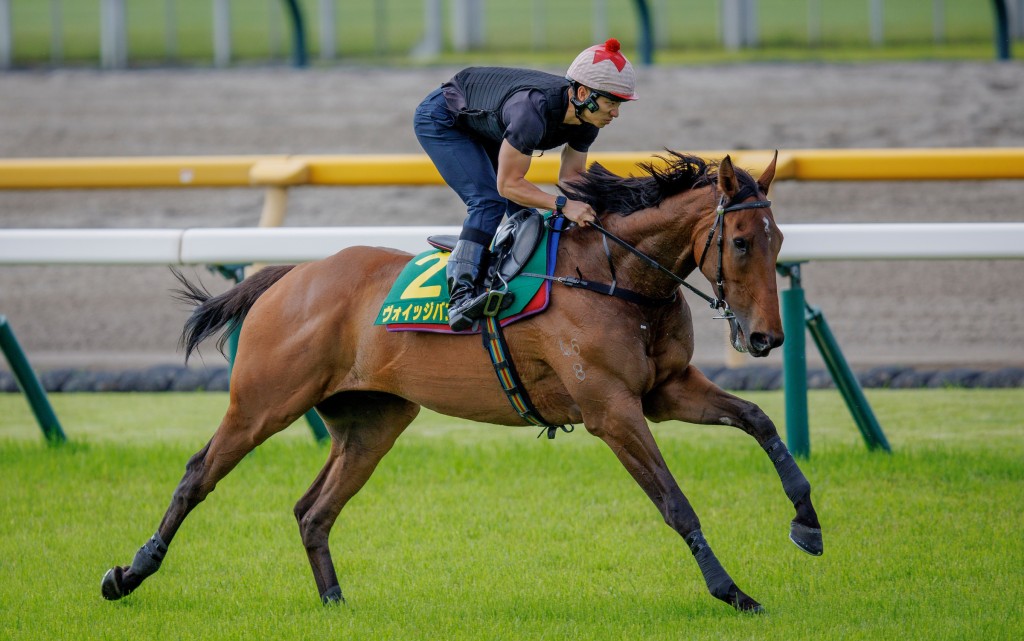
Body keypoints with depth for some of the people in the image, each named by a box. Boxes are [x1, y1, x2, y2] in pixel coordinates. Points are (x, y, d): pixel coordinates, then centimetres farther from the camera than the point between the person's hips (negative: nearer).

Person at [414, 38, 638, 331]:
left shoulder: (587, 118, -17)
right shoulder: (534, 109, -41)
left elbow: (570, 176, -6)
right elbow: (508, 184, -35)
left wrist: (584, 206, -26)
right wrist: (562, 205, -43)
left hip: (484, 128, 9)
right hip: (440, 120, -9)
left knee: (522, 209, 3)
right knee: (489, 202, -24)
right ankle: (459, 292, -31)